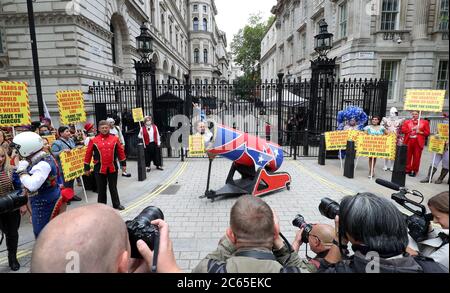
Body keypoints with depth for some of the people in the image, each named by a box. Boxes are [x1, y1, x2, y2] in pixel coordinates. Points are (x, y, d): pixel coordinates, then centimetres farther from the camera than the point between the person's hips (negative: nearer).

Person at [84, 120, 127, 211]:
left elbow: (121, 151, 6)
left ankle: (116, 204, 24)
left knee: (113, 187, 13)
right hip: (99, 168, -1)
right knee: (101, 189, 11)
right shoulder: (93, 141, -5)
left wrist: (123, 164, 9)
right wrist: (87, 168, 2)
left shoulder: (115, 139, 0)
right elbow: (88, 154, 0)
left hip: (113, 168, 1)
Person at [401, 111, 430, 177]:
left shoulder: (425, 122, 9)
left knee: (416, 157, 0)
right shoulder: (407, 122, 13)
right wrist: (411, 129, -8)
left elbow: (427, 132, 5)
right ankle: (407, 170, 14)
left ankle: (415, 171, 9)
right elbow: (403, 130, 0)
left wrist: (420, 132, -10)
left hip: (418, 142, -1)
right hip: (408, 142, 2)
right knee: (407, 156, 4)